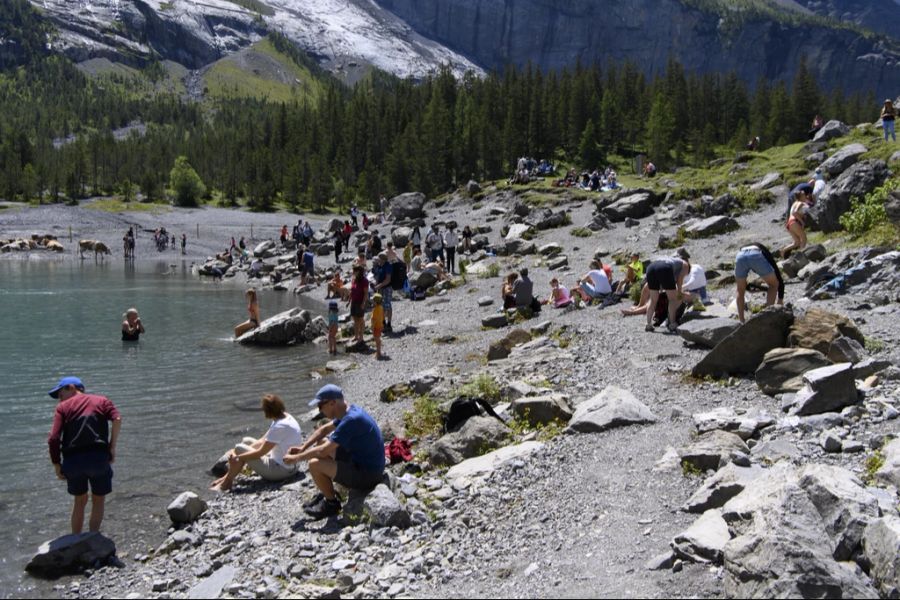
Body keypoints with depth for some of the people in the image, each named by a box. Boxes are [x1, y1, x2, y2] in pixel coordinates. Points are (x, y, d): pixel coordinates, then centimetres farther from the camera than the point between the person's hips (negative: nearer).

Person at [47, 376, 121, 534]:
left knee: (80, 501, 22)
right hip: (98, 458, -1)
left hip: (72, 461, 1)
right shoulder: (101, 401, 14)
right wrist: (112, 447, -2)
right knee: (98, 501, 17)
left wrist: (57, 466, 5)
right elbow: (117, 419, -7)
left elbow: (53, 438, -1)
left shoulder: (63, 407, 12)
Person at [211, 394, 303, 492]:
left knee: (239, 449, -6)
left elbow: (260, 452, -20)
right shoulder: (285, 417, 3)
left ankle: (226, 483, 11)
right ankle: (229, 476, 20)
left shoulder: (280, 427, -26)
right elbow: (263, 441, 8)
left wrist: (237, 457, -10)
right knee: (246, 441, 18)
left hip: (281, 470, -10)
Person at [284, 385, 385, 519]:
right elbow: (324, 430, 18)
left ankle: (332, 503, 6)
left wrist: (296, 458, -10)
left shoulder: (351, 420, -26)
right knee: (321, 442, 17)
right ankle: (326, 494, 21)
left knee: (315, 464, -17)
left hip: (367, 475, -10)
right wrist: (302, 448, 9)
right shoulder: (348, 412, 2)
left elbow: (323, 451, -24)